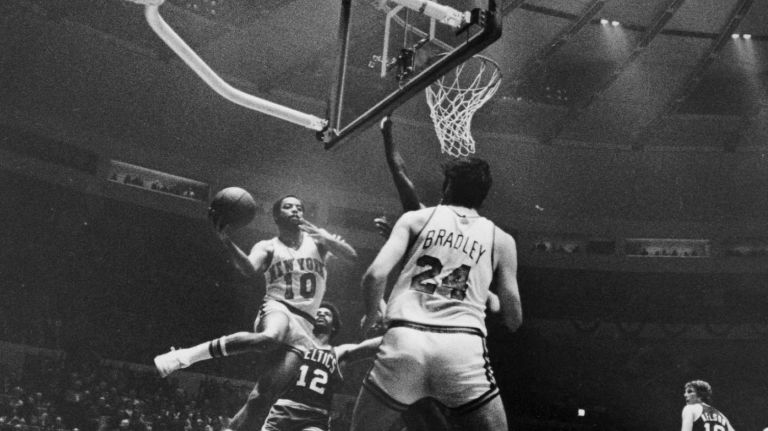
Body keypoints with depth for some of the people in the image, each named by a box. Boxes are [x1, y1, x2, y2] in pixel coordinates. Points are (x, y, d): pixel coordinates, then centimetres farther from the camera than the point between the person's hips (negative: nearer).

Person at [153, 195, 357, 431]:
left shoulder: (317, 239, 15)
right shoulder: (267, 247, 10)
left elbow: (352, 255, 1)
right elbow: (250, 269, -12)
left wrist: (325, 238, -17)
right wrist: (226, 240, -29)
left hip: (304, 325, 2)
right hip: (277, 308, -2)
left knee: (266, 392, -14)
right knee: (270, 338, -41)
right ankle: (187, 355, -35)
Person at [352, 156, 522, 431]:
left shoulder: (415, 219, 14)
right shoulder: (501, 240, 16)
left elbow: (375, 275, 1)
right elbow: (514, 320, 17)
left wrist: (371, 315, 22)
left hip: (405, 339, 0)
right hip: (464, 347, 0)